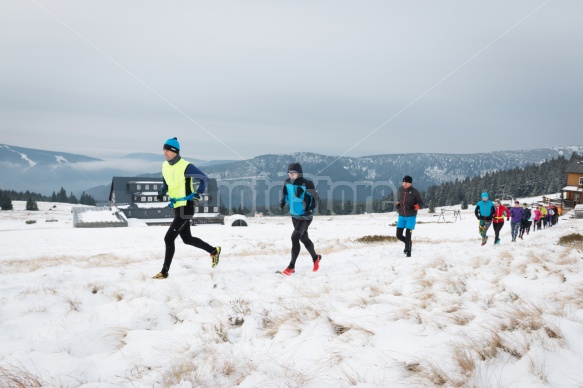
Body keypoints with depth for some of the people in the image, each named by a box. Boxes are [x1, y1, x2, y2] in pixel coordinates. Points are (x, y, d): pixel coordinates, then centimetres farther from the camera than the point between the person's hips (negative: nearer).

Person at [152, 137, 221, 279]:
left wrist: (197, 194, -22)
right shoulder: (165, 166, 5)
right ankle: (214, 251, 38)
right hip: (176, 207, 9)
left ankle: (164, 272, 1)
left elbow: (204, 179, -10)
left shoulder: (186, 166, -18)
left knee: (169, 238, -10)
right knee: (187, 238, 19)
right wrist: (162, 192, 2)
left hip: (186, 208, -9)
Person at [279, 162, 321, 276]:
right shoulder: (287, 182, -4)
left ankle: (291, 266, -9)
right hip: (294, 215, 7)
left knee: (295, 237, -17)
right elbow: (284, 193, 12)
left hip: (305, 217, -7)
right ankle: (315, 258, 43)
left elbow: (314, 197, -11)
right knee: (304, 239, 19)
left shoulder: (307, 183, -20)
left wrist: (311, 210, -19)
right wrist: (282, 201, -7)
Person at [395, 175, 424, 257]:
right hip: (401, 216, 4)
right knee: (399, 235, 3)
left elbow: (421, 203, -4)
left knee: (408, 235, -8)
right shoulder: (400, 190, 2)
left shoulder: (415, 192, -10)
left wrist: (415, 207, -23)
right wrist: (397, 204, -2)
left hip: (411, 216, -4)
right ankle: (408, 243, 33)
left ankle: (408, 251, 12)